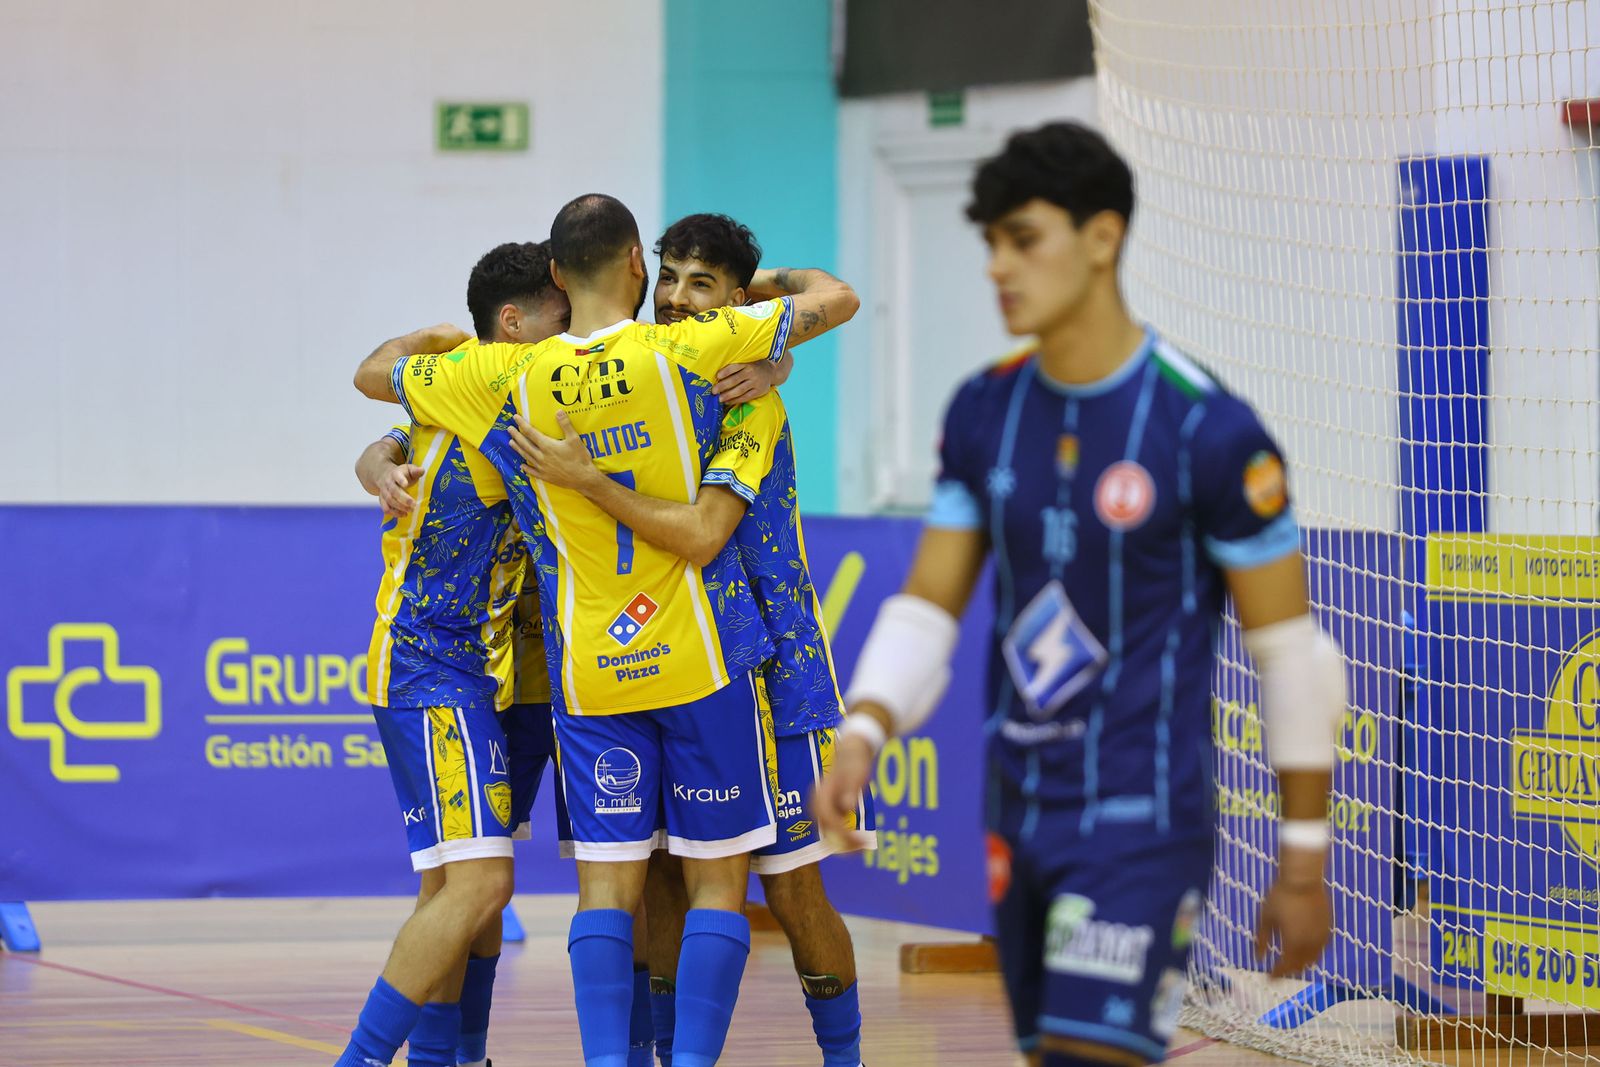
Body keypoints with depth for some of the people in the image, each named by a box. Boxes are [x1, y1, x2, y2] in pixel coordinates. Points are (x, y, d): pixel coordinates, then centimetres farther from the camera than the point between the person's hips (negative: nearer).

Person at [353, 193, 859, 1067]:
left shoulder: (503, 379, -3)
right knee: (716, 881, 4)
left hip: (587, 669, 2)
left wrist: (440, 336, 29)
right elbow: (837, 298, -2)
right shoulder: (686, 350, -9)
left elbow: (374, 372, 11)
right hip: (701, 654, -2)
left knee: (607, 886, 4)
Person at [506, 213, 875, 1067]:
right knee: (661, 883, 3)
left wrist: (586, 479, -32)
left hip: (767, 671, -6)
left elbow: (701, 534, -28)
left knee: (793, 889, -1)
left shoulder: (748, 402, -14)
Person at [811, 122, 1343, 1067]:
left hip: (1144, 820, -6)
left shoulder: (1208, 430, -13)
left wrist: (1305, 861, -5)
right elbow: (930, 603, 9)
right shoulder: (985, 413, 5)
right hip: (1019, 812, 6)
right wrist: (863, 733, -10)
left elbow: (1289, 644, -7)